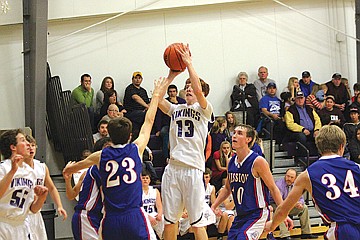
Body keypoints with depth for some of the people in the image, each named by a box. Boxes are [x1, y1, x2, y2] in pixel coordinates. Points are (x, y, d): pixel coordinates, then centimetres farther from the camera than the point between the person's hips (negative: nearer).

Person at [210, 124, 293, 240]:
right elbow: (227, 188, 21)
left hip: (257, 214, -7)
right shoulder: (231, 162, 6)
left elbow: (273, 189, -10)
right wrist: (213, 206, 13)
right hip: (240, 216, 7)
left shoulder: (257, 162, -15)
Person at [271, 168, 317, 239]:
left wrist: (300, 203, -21)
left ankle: (306, 233, -2)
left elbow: (300, 198, 5)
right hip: (276, 206, -7)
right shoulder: (279, 184, -22)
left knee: (304, 207, -5)